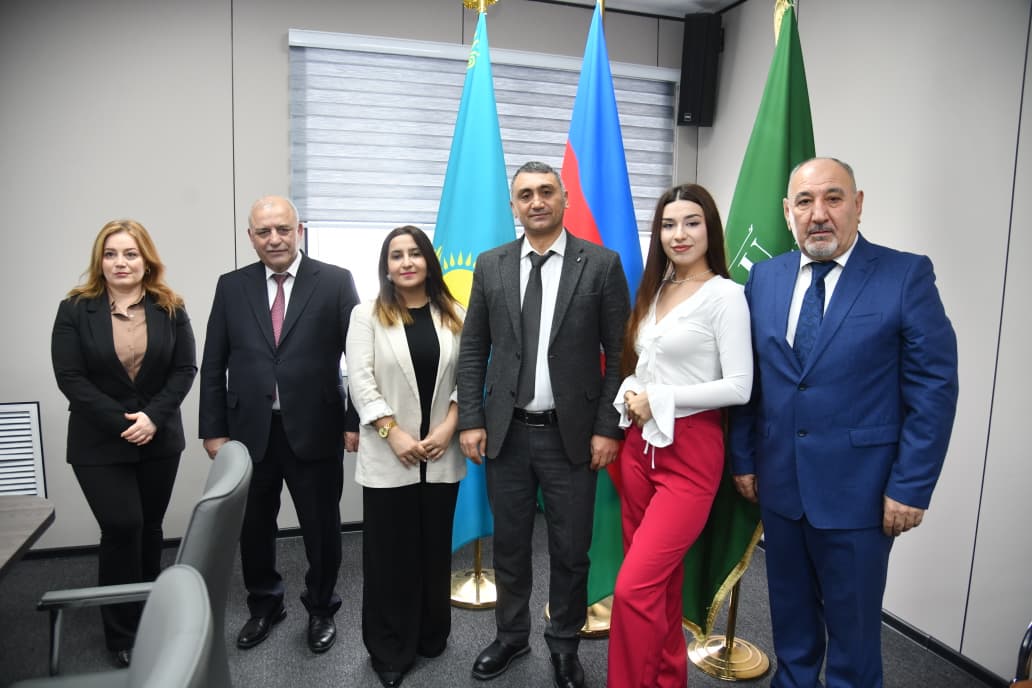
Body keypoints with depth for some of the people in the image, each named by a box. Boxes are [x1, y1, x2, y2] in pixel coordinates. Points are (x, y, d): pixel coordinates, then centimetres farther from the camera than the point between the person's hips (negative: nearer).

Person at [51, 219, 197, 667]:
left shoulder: (170, 308, 0)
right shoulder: (75, 309, -4)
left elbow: (185, 369, -2)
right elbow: (70, 377, -9)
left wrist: (153, 417, -15)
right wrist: (122, 422, -17)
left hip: (159, 440, 2)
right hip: (99, 444, -2)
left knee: (149, 528, 12)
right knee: (122, 527, -4)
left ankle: (149, 617, 30)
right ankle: (121, 634, 14)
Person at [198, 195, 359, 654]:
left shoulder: (334, 282, -4)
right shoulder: (232, 286, 5)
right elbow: (213, 366, 6)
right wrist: (213, 429, 3)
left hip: (313, 431, -2)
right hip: (250, 431, 3)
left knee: (321, 528, 12)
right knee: (253, 527, 17)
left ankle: (320, 609, 36)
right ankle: (264, 605, 42)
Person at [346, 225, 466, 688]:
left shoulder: (454, 316, 7)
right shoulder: (367, 316, 2)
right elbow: (361, 380, -6)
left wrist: (448, 427, -9)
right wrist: (394, 433, -14)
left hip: (441, 455, 2)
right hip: (388, 457, -2)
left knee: (435, 548, 12)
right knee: (390, 553, 5)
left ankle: (432, 636, 31)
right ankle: (389, 651, 21)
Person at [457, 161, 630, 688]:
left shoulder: (602, 264, -4)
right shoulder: (490, 265, 4)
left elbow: (619, 354, -4)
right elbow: (473, 350, 6)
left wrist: (607, 428, -8)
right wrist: (471, 420, 0)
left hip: (572, 434, -2)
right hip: (506, 432, 3)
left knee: (570, 550, 10)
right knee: (509, 545, 16)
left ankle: (563, 645, 33)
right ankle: (511, 636, 38)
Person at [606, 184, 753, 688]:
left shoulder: (725, 295, -9)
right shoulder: (654, 291, 12)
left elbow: (738, 386, -14)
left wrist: (658, 398, -14)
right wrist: (630, 396, -4)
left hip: (689, 452, -7)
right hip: (640, 444, 7)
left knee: (634, 588, -9)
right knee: (660, 581, 16)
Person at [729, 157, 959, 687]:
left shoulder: (906, 276, -9)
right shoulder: (764, 278, 4)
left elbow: (934, 388, -10)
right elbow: (750, 380, 7)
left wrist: (911, 487, -12)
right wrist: (743, 458, 7)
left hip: (857, 489, -4)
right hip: (779, 484, 4)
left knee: (852, 624, 12)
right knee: (790, 615, 20)